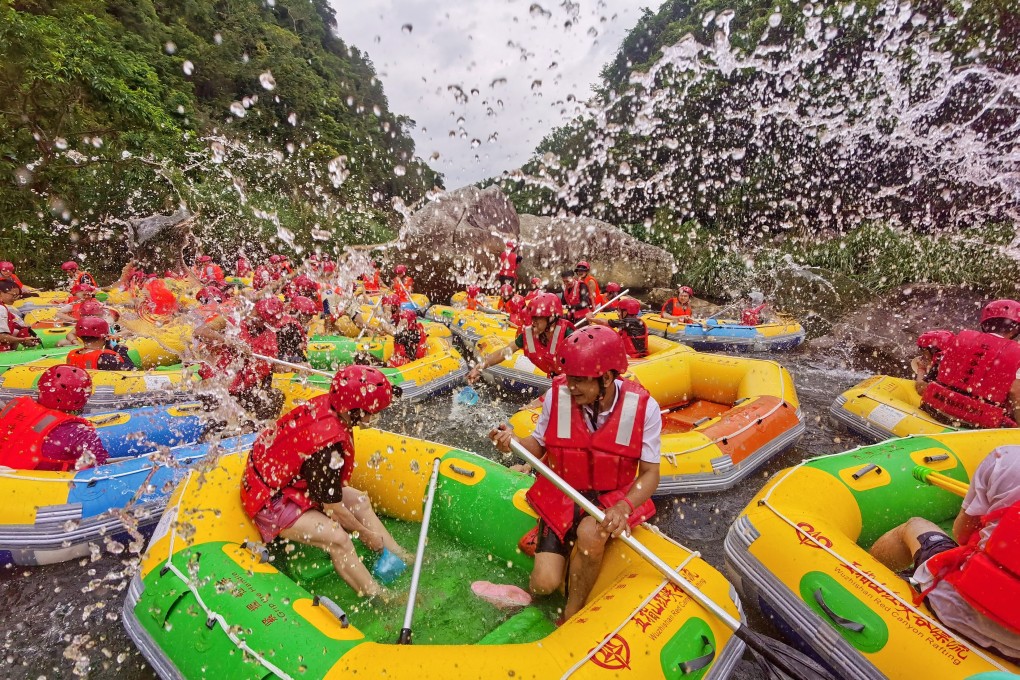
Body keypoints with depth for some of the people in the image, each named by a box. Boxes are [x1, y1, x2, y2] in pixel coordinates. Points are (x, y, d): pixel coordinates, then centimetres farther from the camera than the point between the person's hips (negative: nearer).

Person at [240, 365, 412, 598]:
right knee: (338, 538, -22)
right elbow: (333, 509, -21)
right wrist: (367, 534, -10)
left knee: (360, 500, 6)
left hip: (284, 478, 9)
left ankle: (401, 557, 11)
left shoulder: (324, 403, -14)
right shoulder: (329, 445, -35)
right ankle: (378, 596, -10)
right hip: (271, 502, -9)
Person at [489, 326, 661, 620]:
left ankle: (572, 615, -5)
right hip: (561, 496, 1)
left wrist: (624, 507, -27)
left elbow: (650, 473, -10)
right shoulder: (556, 396, -14)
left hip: (613, 497, -1)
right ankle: (564, 542, 24)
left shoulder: (643, 408, -17)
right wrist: (513, 442, -22)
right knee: (544, 583, -12)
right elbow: (539, 445, 0)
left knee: (590, 533, -35)